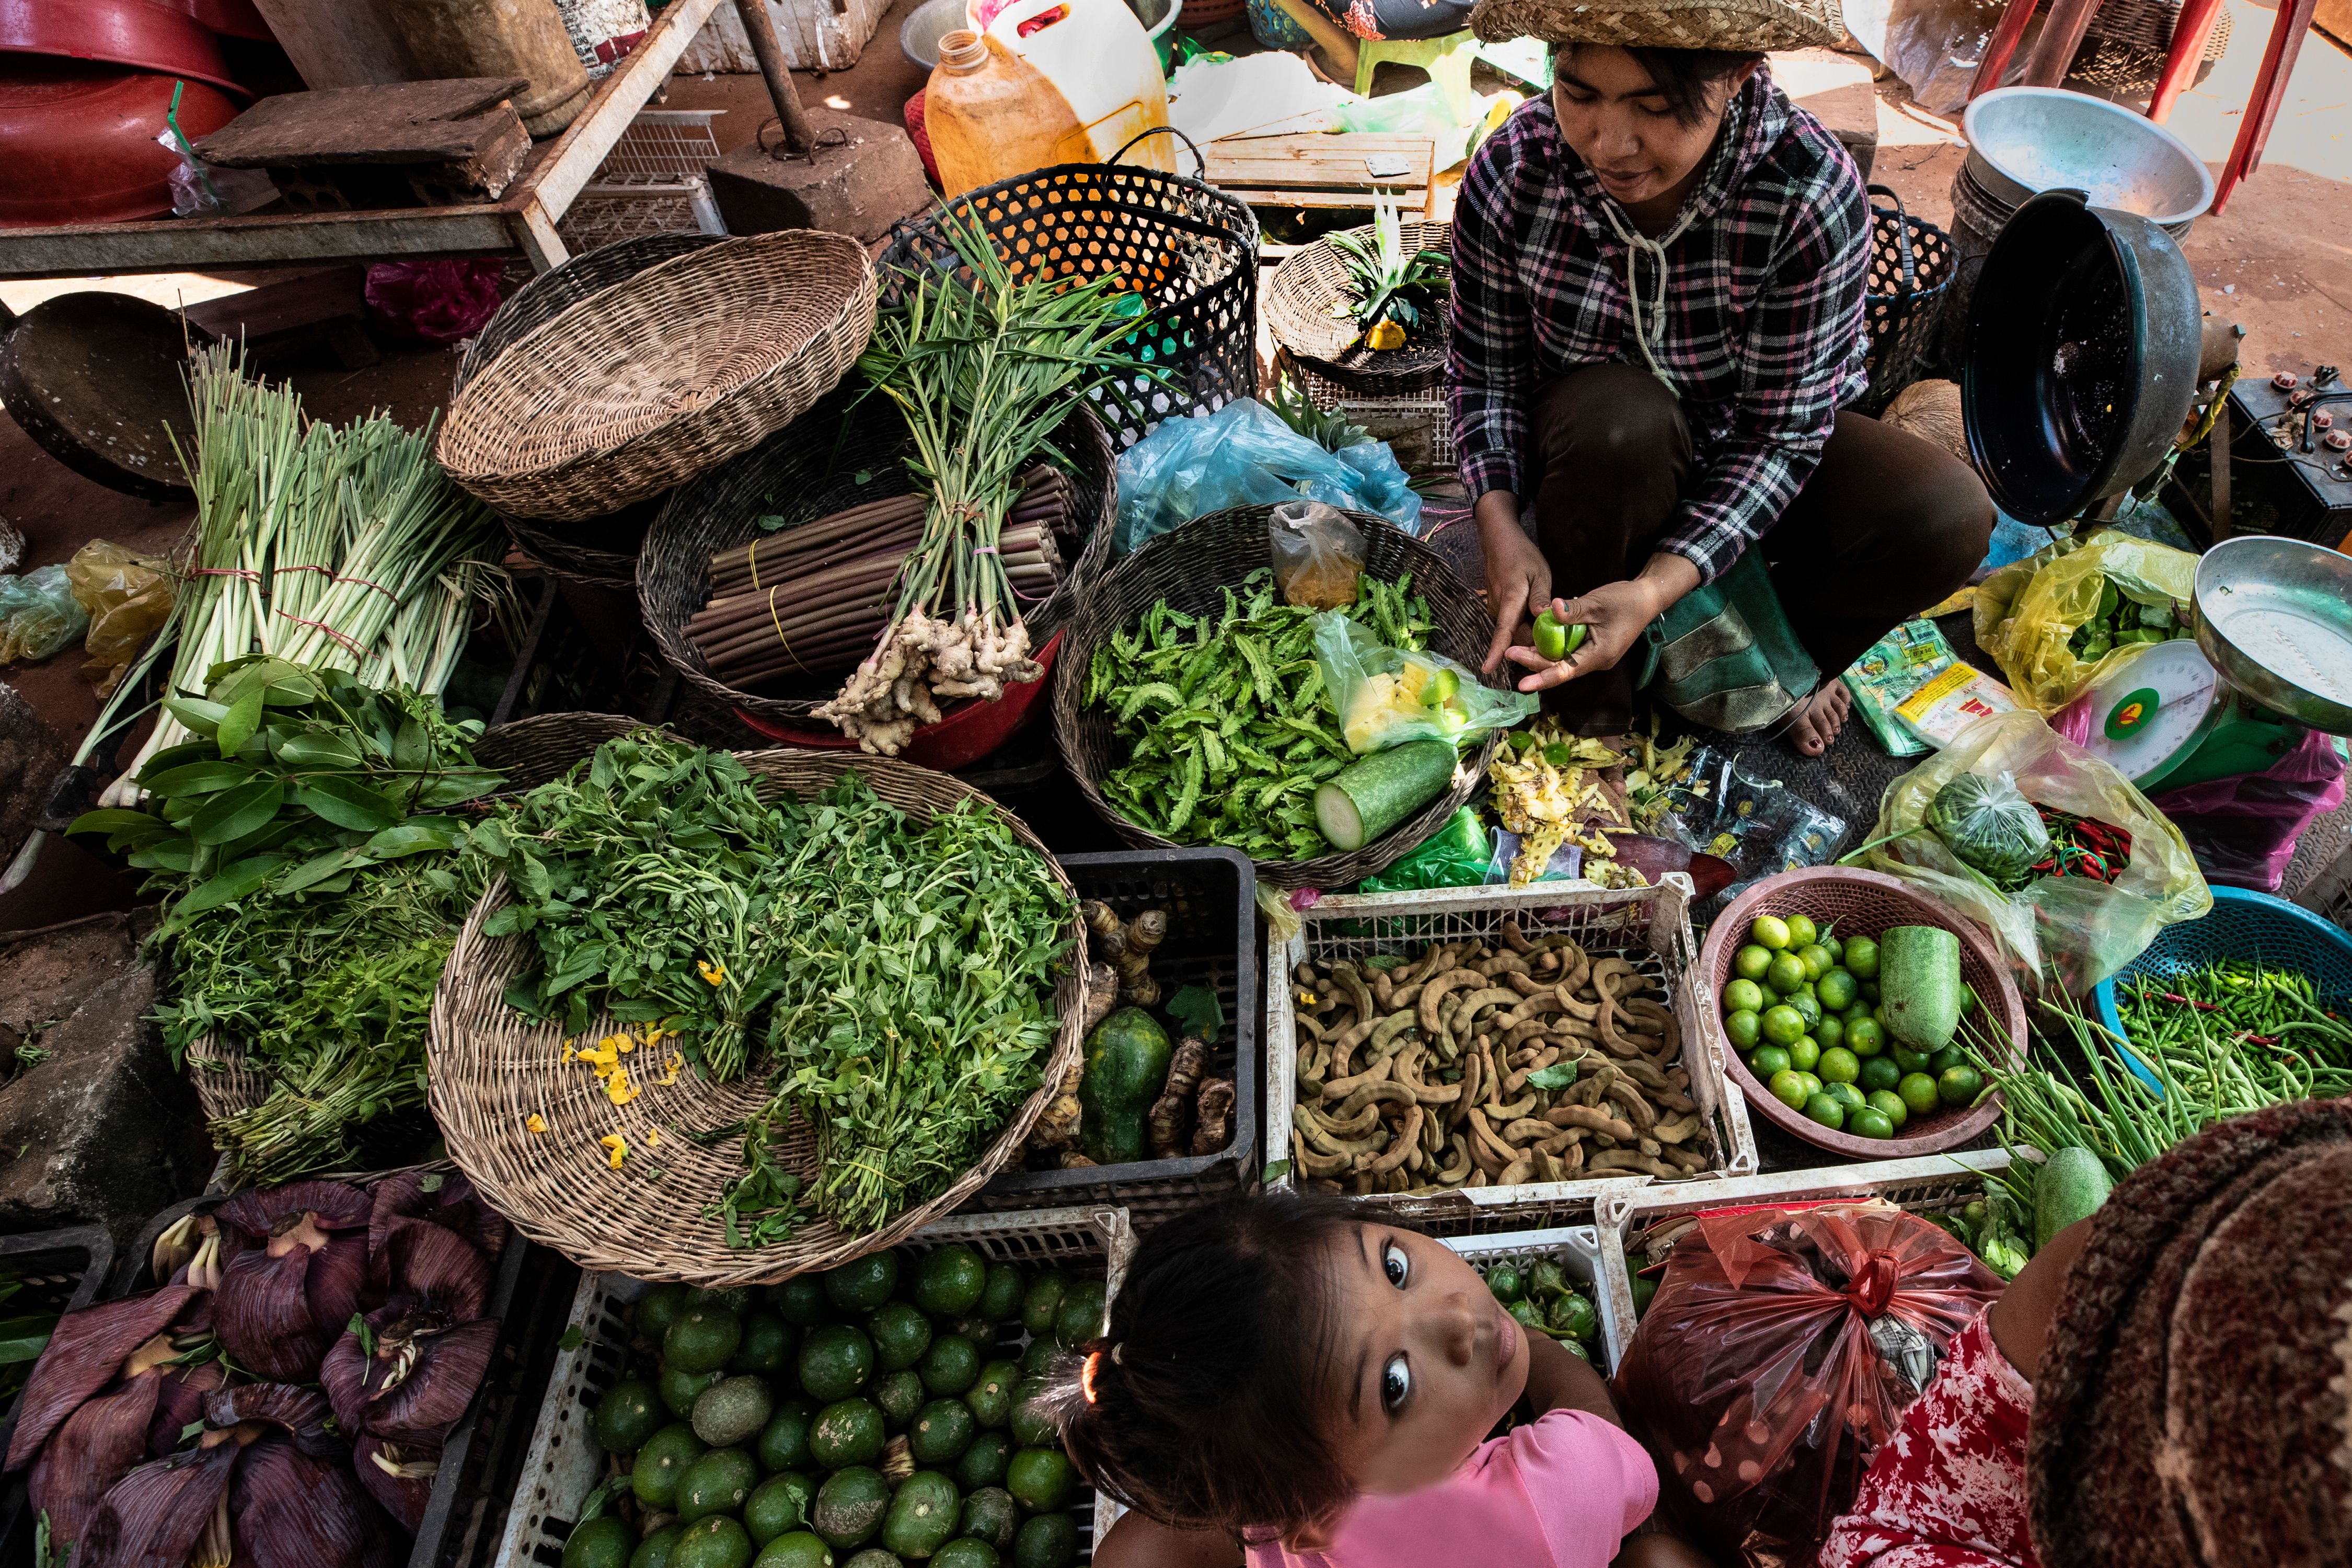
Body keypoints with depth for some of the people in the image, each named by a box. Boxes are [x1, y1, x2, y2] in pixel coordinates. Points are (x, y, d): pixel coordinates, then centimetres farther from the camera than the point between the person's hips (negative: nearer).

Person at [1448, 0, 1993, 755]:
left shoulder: (1812, 192, -26)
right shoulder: (1511, 172, -21)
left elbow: (1781, 434, -24)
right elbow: (1484, 368, -10)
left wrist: (1656, 587, -38)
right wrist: (1500, 523, -27)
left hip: (1739, 455, 1)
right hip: (1592, 456, 0)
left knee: (1949, 516, -26)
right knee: (1619, 417, -38)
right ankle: (1587, 708, -16)